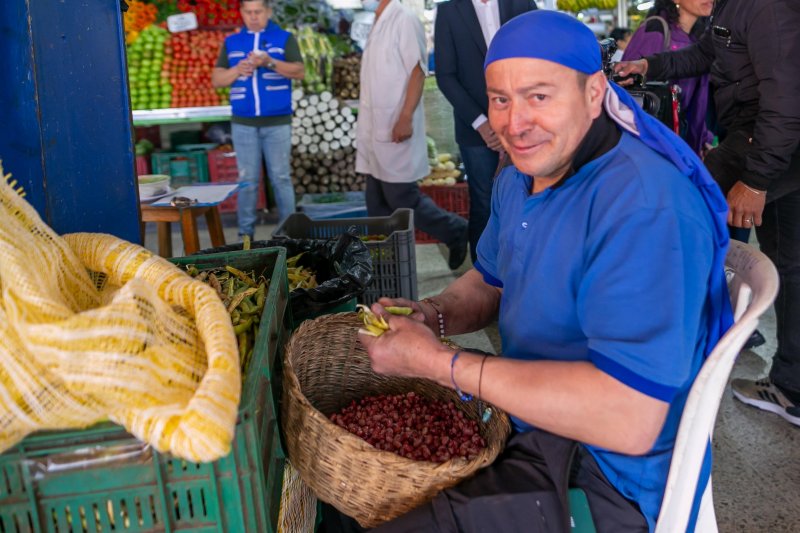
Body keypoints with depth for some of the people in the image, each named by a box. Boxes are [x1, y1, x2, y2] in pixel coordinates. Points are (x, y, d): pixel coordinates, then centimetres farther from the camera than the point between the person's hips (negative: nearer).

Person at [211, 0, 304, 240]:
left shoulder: (284, 38, 6)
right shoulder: (231, 42, 12)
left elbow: (300, 71, -7)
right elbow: (216, 79, 10)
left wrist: (270, 62, -20)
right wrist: (237, 70, -9)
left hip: (277, 122, -2)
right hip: (243, 122, 2)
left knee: (281, 177, 1)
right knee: (247, 179, 3)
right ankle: (246, 233, 8)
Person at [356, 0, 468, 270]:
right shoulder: (378, 25, 16)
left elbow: (417, 71, -15)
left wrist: (405, 118, -23)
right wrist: (367, 129, 16)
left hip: (396, 128, -9)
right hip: (376, 130, 9)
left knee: (401, 198, -5)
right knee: (378, 203, 10)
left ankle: (455, 231, 13)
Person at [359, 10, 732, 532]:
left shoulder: (645, 206, -29)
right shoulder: (519, 178, 2)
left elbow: (629, 420, -34)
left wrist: (437, 362, -29)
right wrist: (432, 315, -8)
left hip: (602, 477, -8)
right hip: (526, 417, 8)